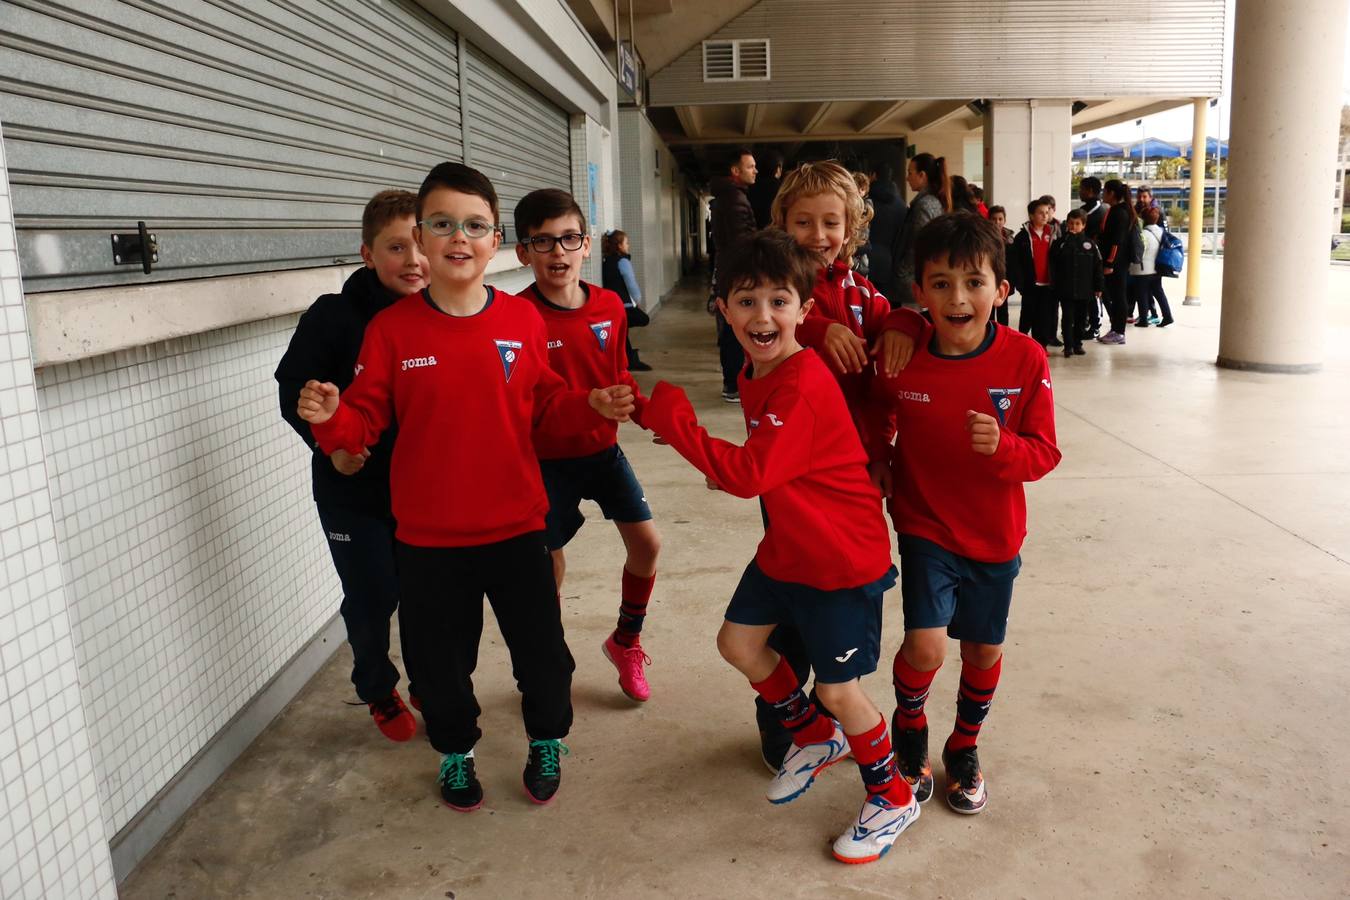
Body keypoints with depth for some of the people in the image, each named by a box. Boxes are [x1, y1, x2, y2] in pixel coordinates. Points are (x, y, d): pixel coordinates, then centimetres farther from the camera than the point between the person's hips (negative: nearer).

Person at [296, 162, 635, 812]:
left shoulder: (523, 320, -4)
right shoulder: (391, 329, -7)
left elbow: (546, 407, 4)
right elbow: (365, 419, -4)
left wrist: (592, 406, -13)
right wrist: (329, 417, -25)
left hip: (515, 525, 1)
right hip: (427, 536, 0)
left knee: (541, 648, 11)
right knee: (438, 658, 14)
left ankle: (547, 741, 41)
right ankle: (456, 752, 43)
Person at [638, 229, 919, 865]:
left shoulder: (804, 387, -28)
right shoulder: (755, 373, 1)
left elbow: (749, 474, -34)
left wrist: (672, 421, -28)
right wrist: (733, 473, -3)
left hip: (843, 556, -9)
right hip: (787, 546, 9)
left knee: (838, 689, 0)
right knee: (738, 641, 15)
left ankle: (893, 798, 27)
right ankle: (816, 738, 39)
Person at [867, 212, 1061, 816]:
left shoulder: (1024, 359, -15)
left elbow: (1043, 455, -12)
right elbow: (877, 416, 9)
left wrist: (1002, 446, -30)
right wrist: (876, 461, -4)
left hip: (995, 535, 1)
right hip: (924, 527, -1)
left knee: (984, 650, 14)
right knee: (926, 645, -14)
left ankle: (964, 749, 42)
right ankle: (909, 727, 21)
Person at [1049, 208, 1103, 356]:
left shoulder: (1090, 244, 2)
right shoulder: (1060, 243, -1)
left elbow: (1097, 267, 3)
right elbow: (1053, 265, -2)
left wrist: (1098, 287, 2)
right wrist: (1054, 283, -8)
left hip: (1085, 290, 2)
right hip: (1065, 290, -2)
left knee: (1081, 319, 10)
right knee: (1067, 318, 0)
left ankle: (1077, 344, 21)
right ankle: (1068, 346, 4)